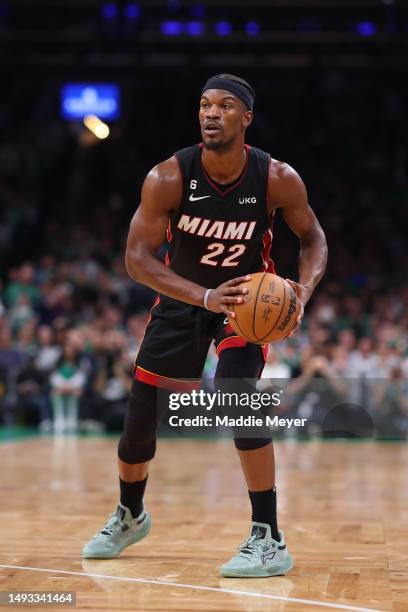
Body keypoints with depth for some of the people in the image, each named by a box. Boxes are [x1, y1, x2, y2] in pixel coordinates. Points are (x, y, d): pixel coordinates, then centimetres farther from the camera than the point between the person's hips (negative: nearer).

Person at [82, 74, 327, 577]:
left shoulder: (278, 179, -21)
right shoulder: (168, 178, -22)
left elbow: (312, 238, -4)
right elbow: (136, 257, -23)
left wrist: (304, 289, -26)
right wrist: (205, 296, -36)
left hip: (250, 300, -2)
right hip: (182, 299, 2)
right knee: (140, 414, 7)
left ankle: (269, 541, -16)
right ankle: (129, 517, 36)